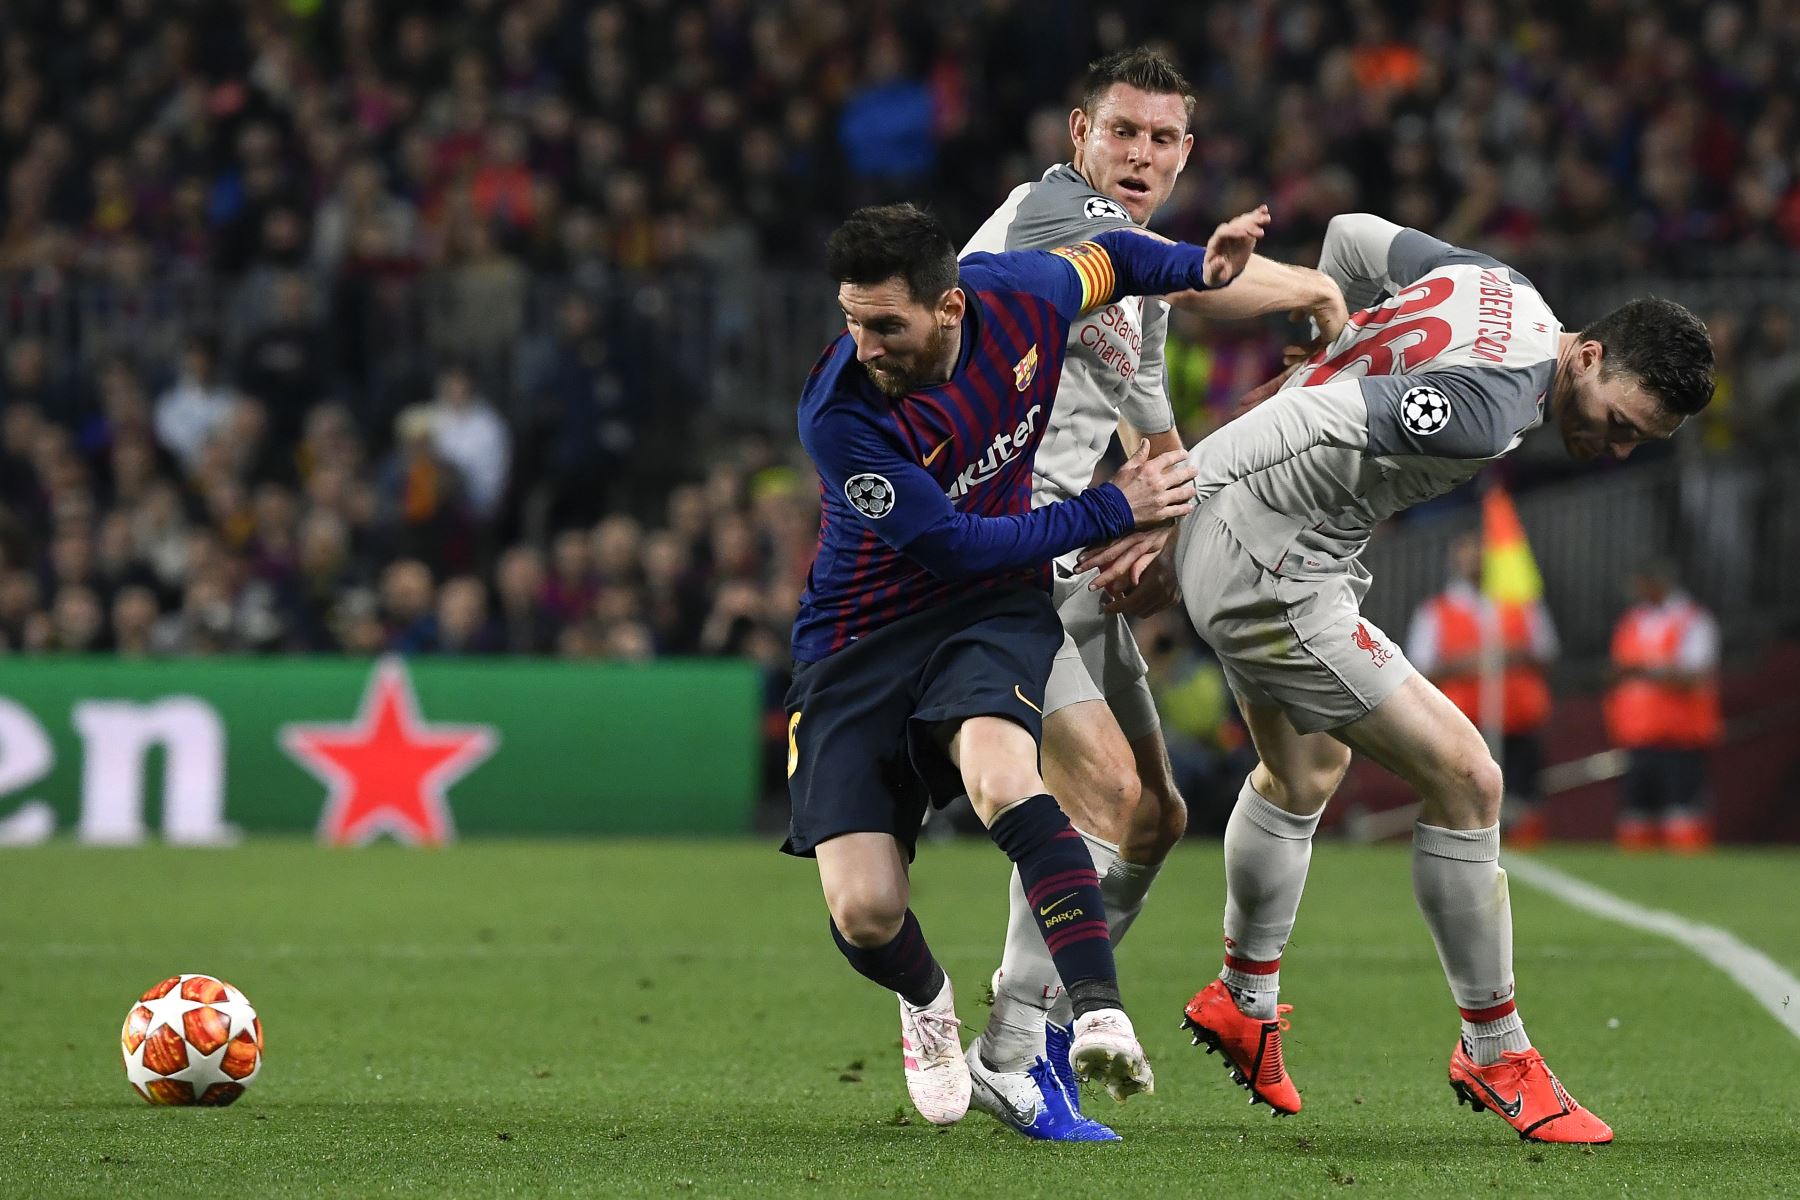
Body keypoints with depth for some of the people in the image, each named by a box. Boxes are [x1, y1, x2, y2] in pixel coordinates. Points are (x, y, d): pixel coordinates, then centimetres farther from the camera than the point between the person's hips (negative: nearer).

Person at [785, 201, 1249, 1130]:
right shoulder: (837, 417, -25)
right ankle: (926, 1002, 27)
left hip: (994, 608, 1)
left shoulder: (1018, 296, -12)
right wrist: (1113, 511, -13)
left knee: (1001, 778, -34)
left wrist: (1196, 265, -3)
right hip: (859, 637, -1)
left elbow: (1105, 259, 14)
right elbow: (953, 543, -18)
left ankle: (1099, 1011, -38)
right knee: (864, 916, -10)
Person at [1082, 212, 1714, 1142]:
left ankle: (1243, 1001, 51)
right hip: (1268, 569, -11)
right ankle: (1496, 1057, 1)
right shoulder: (1494, 405, -27)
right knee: (1464, 778, -11)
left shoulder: (1496, 286, 0)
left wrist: (1337, 348, 29)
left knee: (1307, 769, 32)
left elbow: (1352, 235, 14)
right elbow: (1316, 421, -30)